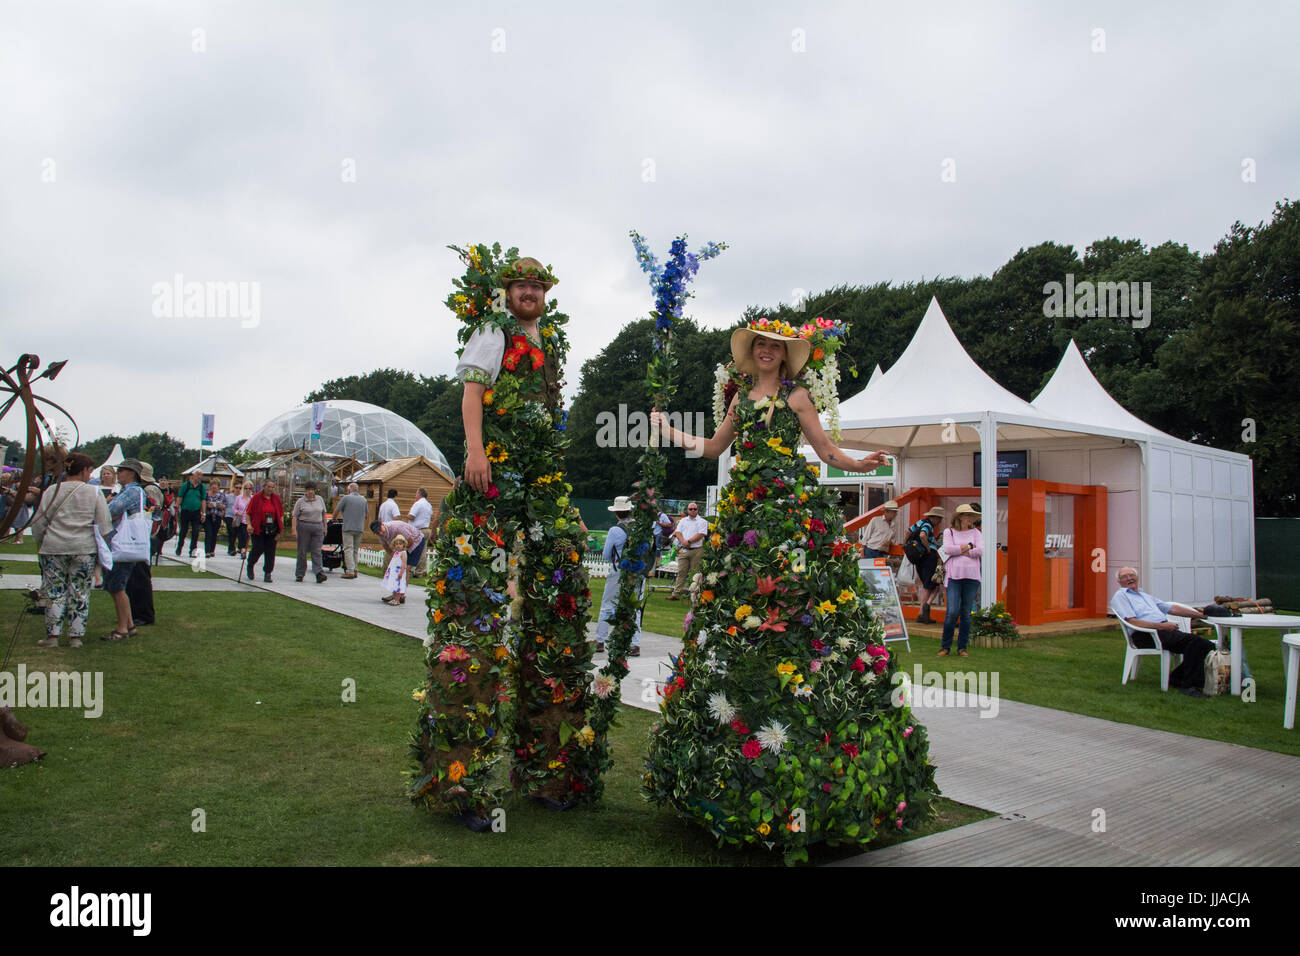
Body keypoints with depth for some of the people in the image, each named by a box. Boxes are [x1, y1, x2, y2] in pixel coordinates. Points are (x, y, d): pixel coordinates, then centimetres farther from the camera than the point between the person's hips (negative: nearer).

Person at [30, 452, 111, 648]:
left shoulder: (52, 491, 1)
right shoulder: (94, 493, -1)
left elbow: (38, 523, 4)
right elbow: (105, 526, 0)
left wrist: (39, 545, 18)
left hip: (54, 548, 0)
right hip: (85, 550, 0)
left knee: (54, 591, 8)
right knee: (80, 593, 6)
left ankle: (52, 636, 9)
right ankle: (76, 636, 9)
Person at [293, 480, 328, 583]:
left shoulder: (320, 500, 9)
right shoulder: (300, 501, 0)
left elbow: (323, 514, 16)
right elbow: (295, 516, -3)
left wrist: (324, 527, 12)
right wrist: (294, 529, -12)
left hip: (318, 528, 2)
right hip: (303, 527, -2)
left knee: (316, 551, -5)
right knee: (302, 551, 4)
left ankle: (319, 574, -13)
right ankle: (300, 574, 12)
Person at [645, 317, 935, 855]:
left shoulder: (795, 394, 6)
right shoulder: (741, 397, 20)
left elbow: (825, 450, 3)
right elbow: (713, 447, 26)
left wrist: (857, 464, -15)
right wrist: (667, 430, 29)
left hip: (791, 503, -5)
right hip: (745, 506, 5)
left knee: (789, 593, -14)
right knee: (733, 603, 2)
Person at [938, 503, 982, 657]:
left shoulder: (975, 532, 13)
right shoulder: (949, 532, 8)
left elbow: (980, 551, -2)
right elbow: (947, 549, -9)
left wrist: (959, 551, -3)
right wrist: (968, 546, -3)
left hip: (972, 577, 2)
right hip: (954, 575, -2)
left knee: (966, 613, 3)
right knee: (952, 611, -10)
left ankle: (962, 647, 12)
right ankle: (945, 646, 4)